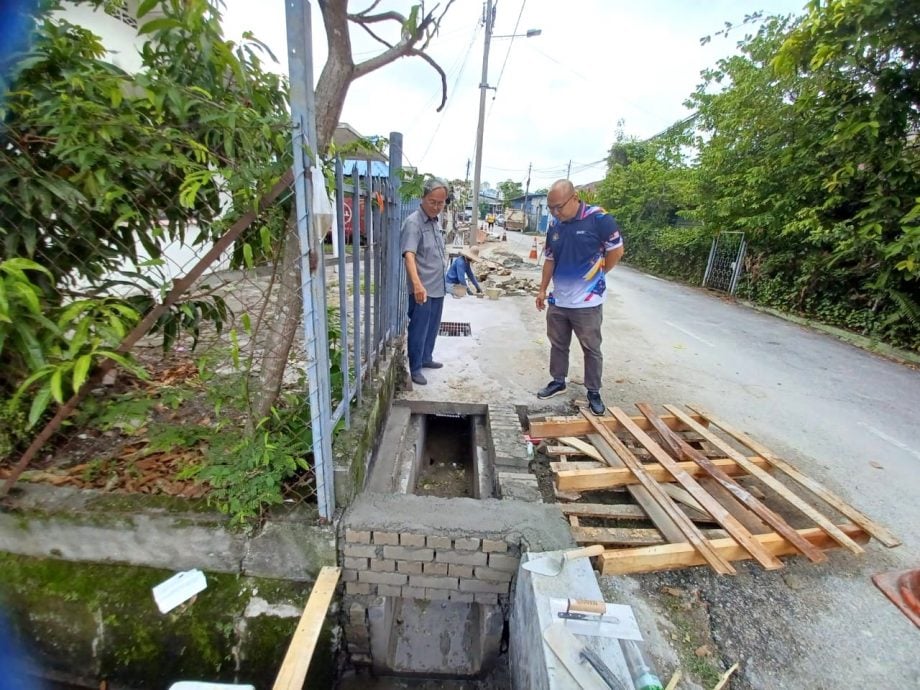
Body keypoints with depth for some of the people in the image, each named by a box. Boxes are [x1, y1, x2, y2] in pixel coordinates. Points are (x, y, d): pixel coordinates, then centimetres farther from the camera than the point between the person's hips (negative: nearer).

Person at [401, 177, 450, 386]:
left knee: (432, 328, 20)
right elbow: (409, 255, -32)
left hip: (438, 287, 8)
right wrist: (417, 283, -46)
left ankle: (426, 358, 37)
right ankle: (415, 368, 17)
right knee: (419, 330, 3)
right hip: (422, 289, -8)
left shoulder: (436, 221, 10)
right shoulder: (413, 222, -18)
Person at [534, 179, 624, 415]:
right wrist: (542, 290, 11)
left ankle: (594, 392, 21)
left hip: (587, 302, -5)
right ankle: (558, 381, 35)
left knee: (591, 349, 7)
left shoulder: (599, 219, -13)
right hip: (557, 300, 6)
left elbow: (616, 251, -6)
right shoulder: (554, 226, 5)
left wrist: (595, 275, 2)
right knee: (558, 345, 17)